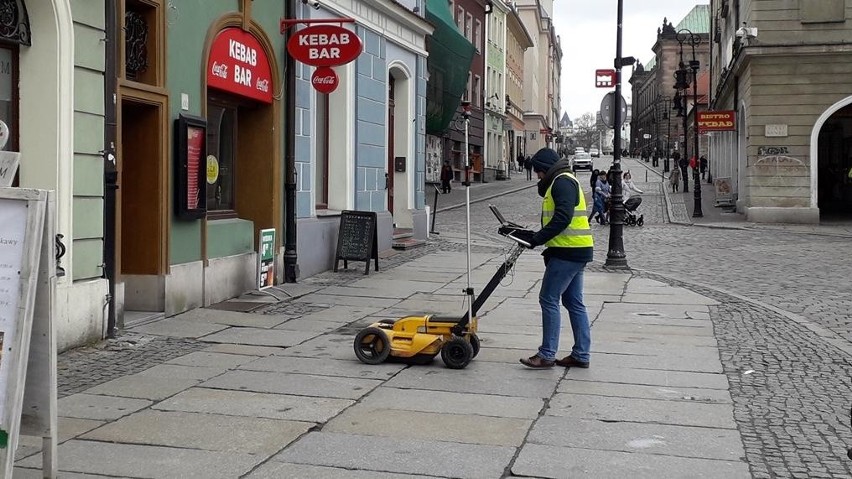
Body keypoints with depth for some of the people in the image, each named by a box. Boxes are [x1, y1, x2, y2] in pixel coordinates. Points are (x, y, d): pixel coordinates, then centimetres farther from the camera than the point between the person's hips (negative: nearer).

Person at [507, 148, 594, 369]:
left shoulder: (563, 182, -11)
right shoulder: (562, 182, 22)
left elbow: (563, 217, -24)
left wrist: (538, 238, -21)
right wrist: (536, 236, 13)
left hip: (568, 252, -11)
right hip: (576, 251, 11)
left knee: (549, 299, -7)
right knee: (574, 302, 11)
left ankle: (546, 355, -4)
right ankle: (581, 355, 15)